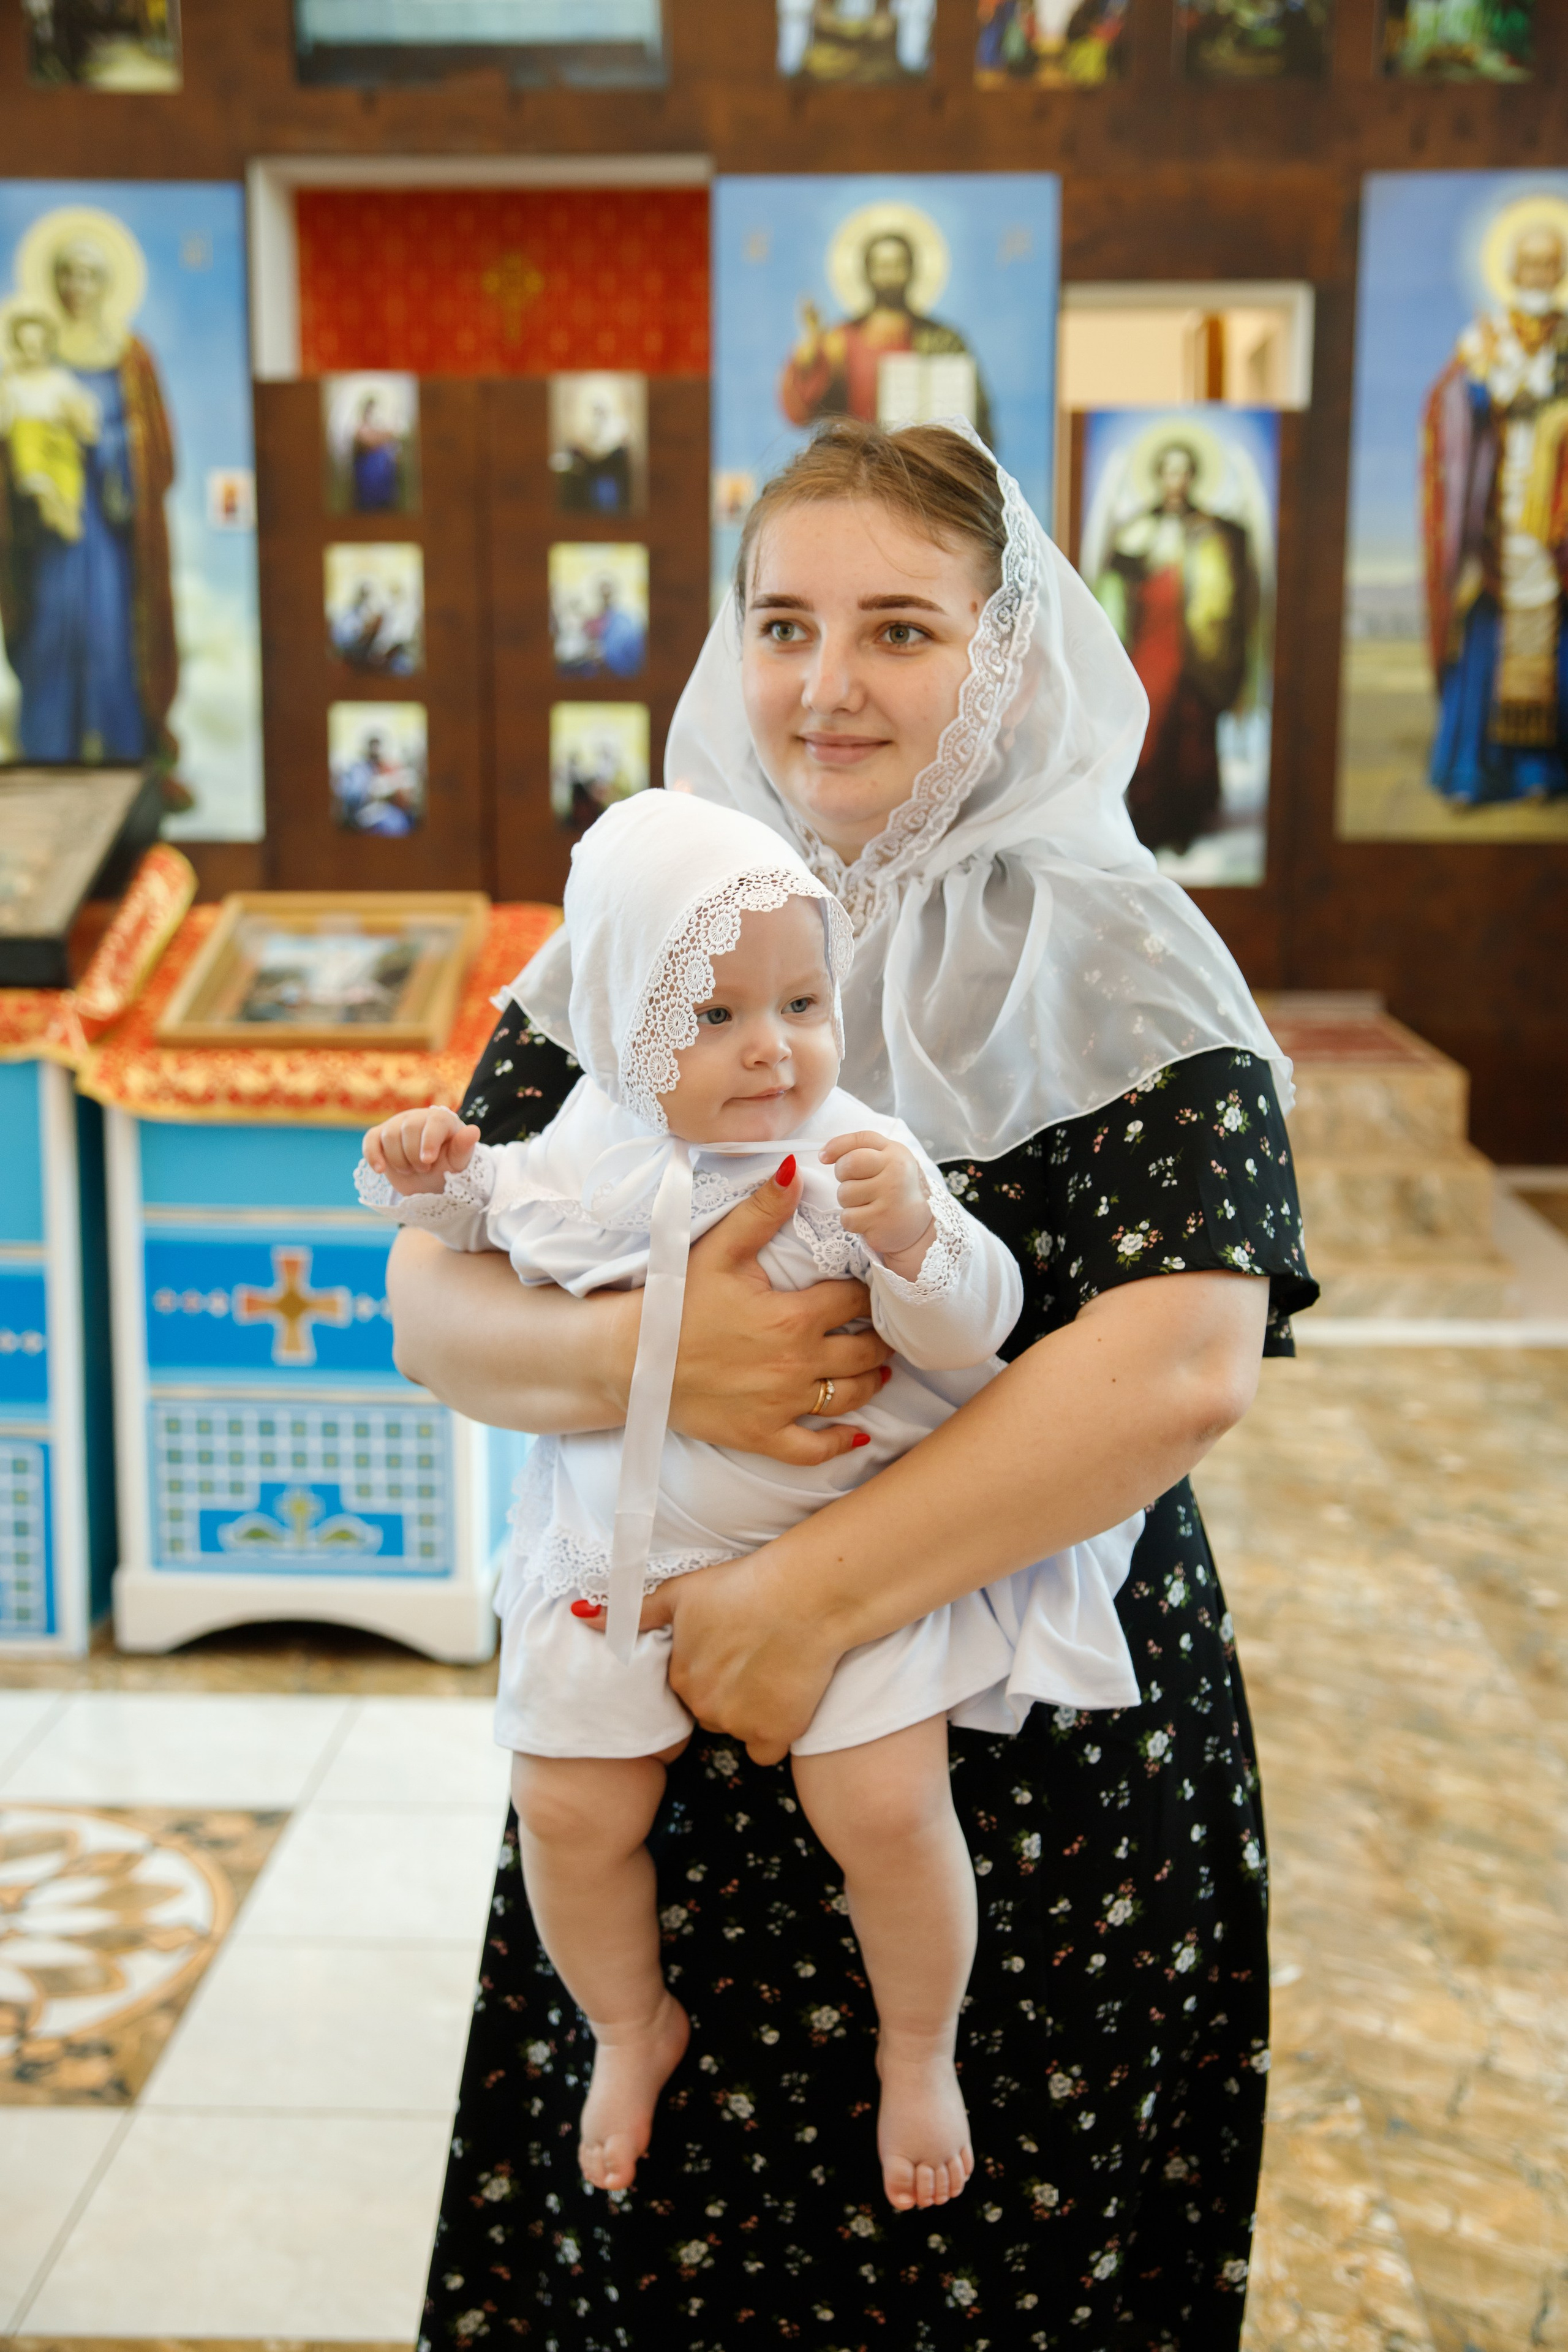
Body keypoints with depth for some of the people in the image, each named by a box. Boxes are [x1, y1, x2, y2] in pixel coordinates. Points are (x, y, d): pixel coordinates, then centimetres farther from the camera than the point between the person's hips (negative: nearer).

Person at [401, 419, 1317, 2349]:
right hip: (667, 1736, 4)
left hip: (1030, 1771, -3)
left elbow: (1184, 1362, -22)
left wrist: (816, 1591, -24)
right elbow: (431, 1303, -2)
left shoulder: (1116, 963, -9)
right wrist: (643, 1357, -24)